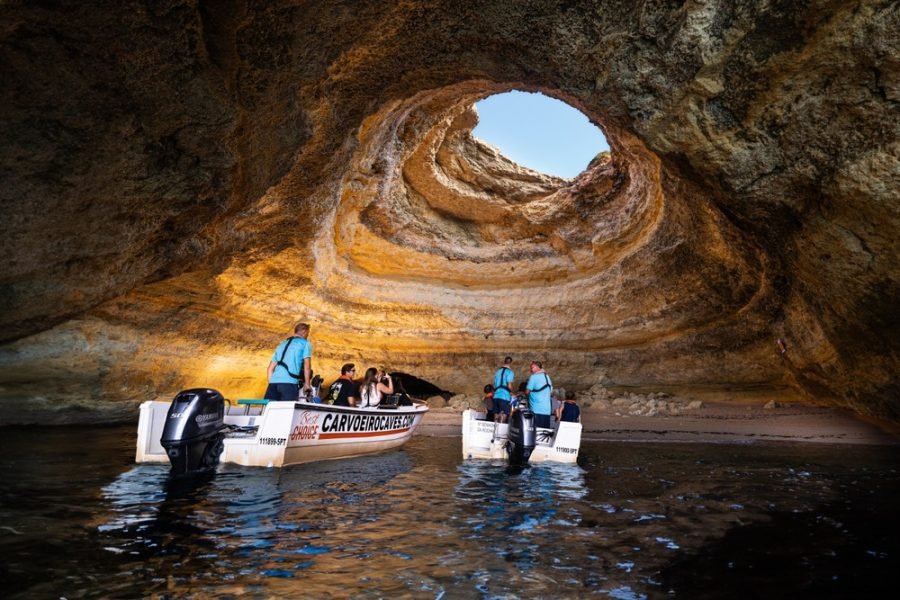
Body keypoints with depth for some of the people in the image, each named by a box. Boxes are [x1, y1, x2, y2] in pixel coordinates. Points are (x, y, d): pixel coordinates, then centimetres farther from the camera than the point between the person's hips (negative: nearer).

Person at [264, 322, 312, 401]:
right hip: (289, 382, -6)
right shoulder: (305, 343, 10)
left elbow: (271, 368, 26)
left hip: (273, 382, 6)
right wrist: (307, 383, 3)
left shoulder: (282, 344, 28)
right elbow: (306, 365, -2)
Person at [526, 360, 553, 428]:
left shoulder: (534, 377, -7)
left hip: (537, 410, -7)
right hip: (547, 410, 7)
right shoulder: (547, 377, 14)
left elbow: (527, 391, -5)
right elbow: (551, 391, 20)